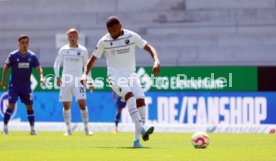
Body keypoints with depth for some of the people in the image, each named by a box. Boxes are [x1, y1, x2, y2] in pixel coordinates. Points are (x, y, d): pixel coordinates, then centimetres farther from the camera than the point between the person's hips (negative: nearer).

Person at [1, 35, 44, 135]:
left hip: (26, 86, 3)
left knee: (29, 106, 3)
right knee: (11, 105, -11)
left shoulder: (32, 56, -2)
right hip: (14, 85, -2)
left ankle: (32, 129, 12)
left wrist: (41, 77, -18)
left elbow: (38, 68, 1)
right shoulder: (13, 55, -7)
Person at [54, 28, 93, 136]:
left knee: (82, 104, -12)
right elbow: (56, 64, 10)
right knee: (66, 106, 2)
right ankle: (68, 130, 12)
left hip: (78, 81, -1)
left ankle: (86, 129, -3)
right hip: (65, 81, 1)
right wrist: (57, 76, -4)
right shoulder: (63, 50, 4)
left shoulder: (83, 50, 2)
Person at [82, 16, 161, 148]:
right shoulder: (104, 41, 1)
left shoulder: (132, 36, 1)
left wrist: (156, 61, -17)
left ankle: (137, 139, -9)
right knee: (130, 95, -30)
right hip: (115, 76, -3)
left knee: (141, 101, -16)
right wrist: (85, 74, -6)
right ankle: (141, 129, -44)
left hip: (130, 74, 3)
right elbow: (93, 59, 9)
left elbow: (149, 48, 3)